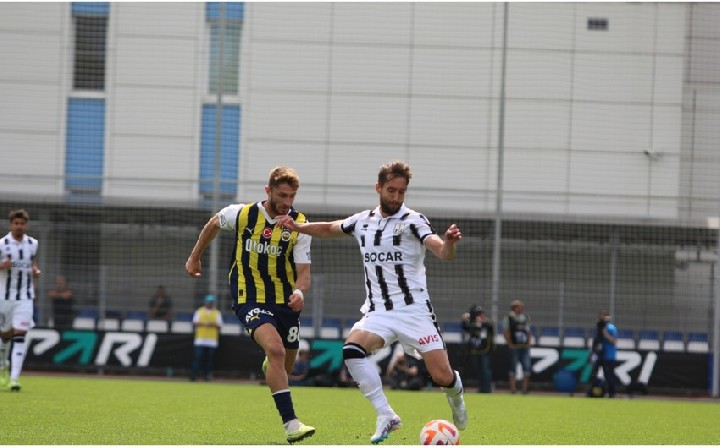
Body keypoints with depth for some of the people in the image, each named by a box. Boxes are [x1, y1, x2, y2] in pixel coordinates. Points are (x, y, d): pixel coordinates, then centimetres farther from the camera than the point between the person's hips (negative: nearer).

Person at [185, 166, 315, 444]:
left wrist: (300, 291, -32)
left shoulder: (299, 226, -7)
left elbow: (303, 272, -10)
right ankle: (290, 423, -32)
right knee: (276, 349, -28)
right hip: (249, 298, -3)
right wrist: (194, 257, 24)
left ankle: (268, 364, 57)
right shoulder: (241, 214, -8)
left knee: (285, 365, 15)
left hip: (284, 300, 3)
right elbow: (213, 225, 15)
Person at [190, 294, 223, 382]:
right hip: (200, 339, -1)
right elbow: (195, 322, 2)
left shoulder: (217, 313, 12)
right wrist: (204, 324, -15)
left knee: (210, 358, -2)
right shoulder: (199, 311, 10)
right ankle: (194, 374, -9)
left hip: (212, 340, 1)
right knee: (197, 357, -9)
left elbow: (219, 325, 4)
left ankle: (208, 375, 4)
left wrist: (212, 324, -16)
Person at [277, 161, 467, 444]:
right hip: (378, 312, 4)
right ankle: (386, 416, -20)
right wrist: (298, 227, 11)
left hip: (414, 311, -3)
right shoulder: (362, 221, 9)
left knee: (442, 376, -12)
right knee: (352, 349, -27)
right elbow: (329, 229, 28)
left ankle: (455, 395, 28)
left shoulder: (413, 221, -6)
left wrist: (449, 242, -43)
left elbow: (442, 253, -21)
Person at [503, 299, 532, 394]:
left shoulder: (526, 319, 14)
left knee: (527, 367, -2)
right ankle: (513, 387, 2)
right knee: (513, 368, -2)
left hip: (525, 347, 4)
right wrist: (510, 344, -8)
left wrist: (529, 343, 7)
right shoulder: (509, 318, 0)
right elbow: (506, 333, -2)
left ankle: (525, 388, 4)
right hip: (514, 347, -4)